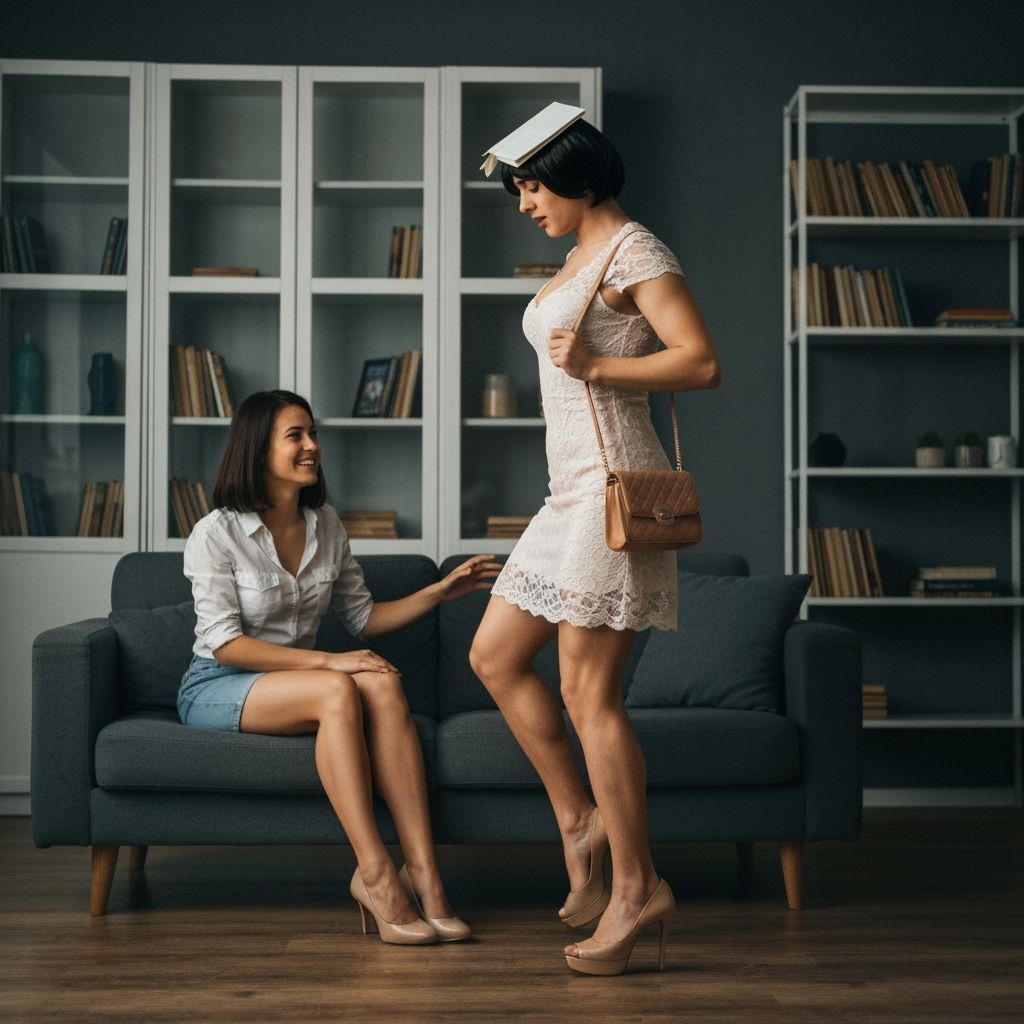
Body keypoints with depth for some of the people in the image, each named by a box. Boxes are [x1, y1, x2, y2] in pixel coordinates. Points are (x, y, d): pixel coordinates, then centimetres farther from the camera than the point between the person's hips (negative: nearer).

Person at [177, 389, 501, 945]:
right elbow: (225, 644, -17)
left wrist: (441, 591, 1)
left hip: (296, 674, 5)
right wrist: (327, 661, -25)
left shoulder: (326, 525, 7)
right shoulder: (216, 533, -11)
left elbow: (363, 617, 13)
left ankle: (422, 873, -35)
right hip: (216, 687, -5)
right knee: (338, 691, -35)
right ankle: (375, 874, -35)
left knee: (384, 685, -29)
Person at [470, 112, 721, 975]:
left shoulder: (634, 251, -9)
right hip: (571, 490, 10)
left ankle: (636, 887, 1)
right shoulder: (580, 258, 19)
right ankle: (581, 823, 18)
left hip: (614, 486, -10)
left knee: (588, 691, -9)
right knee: (495, 657, 11)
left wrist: (594, 366, -19)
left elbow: (703, 362, -17)